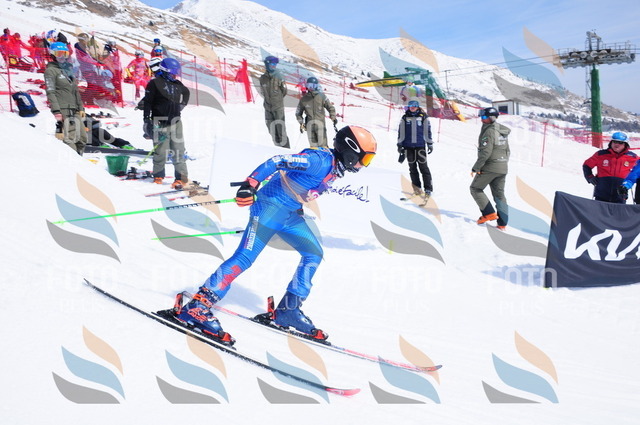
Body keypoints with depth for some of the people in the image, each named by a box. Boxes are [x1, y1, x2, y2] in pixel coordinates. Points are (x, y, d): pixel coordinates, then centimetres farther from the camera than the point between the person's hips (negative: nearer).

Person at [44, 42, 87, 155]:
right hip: (62, 110, -8)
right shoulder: (51, 70, 1)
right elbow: (50, 92, -8)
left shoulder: (68, 70, 24)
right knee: (69, 139, -16)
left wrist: (81, 108, 18)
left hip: (74, 110, 8)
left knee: (82, 137, 4)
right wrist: (56, 112, -17)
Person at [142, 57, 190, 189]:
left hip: (175, 121, 5)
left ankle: (181, 177, 5)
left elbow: (186, 92, 34)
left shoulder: (177, 84, 13)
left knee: (178, 149, 1)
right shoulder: (154, 83, -3)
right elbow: (147, 102, -6)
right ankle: (158, 176, 14)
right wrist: (147, 120, -12)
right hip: (160, 122, -5)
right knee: (160, 149, -2)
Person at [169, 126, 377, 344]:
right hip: (271, 206, -10)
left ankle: (288, 310, 13)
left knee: (314, 254, 6)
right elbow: (278, 161, -26)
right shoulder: (320, 159, -20)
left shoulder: (335, 167, 9)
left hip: (290, 214, 10)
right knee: (245, 257, -14)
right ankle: (196, 306, -10)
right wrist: (250, 184, -33)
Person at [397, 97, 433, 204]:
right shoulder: (404, 118, 8)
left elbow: (427, 131, 9)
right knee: (412, 167, 4)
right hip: (408, 146, 2)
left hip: (420, 146, -2)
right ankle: (417, 188, 11)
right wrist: (399, 144, 6)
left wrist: (430, 144, 7)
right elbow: (401, 132, 10)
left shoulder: (423, 117, 5)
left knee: (423, 167, -6)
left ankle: (428, 189, -4)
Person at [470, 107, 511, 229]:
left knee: (475, 188, 7)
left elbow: (485, 152, -20)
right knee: (499, 194, 10)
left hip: (490, 167, -8)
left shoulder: (489, 131, -15)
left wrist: (476, 168, -17)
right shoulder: (503, 132, 14)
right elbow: (507, 151, 19)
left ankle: (489, 213, -3)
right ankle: (502, 223, 7)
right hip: (503, 168, 8)